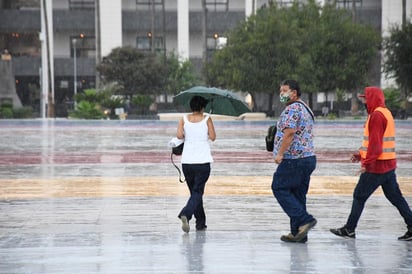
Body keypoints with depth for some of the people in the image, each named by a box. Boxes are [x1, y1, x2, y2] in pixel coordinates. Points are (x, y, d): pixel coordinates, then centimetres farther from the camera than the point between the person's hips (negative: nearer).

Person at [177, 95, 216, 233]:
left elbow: (179, 135, -7)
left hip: (187, 162, 3)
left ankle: (201, 222, 18)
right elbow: (213, 137, -4)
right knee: (197, 192, -4)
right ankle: (185, 214, -29)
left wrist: (187, 136, 13)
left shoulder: (184, 119, 4)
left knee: (195, 191, 15)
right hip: (202, 161, -3)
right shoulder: (206, 119, -1)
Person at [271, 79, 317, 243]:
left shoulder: (292, 109, -12)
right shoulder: (305, 109, 20)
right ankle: (298, 233, 10)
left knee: (279, 188, -3)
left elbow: (289, 132, -23)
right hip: (308, 157, 10)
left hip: (293, 159, -10)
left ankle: (304, 220, -12)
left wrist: (280, 153, -20)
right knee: (298, 194, 10)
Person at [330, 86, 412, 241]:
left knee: (359, 195, 1)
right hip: (388, 164, 9)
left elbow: (375, 143, -21)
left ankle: (349, 229, 7)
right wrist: (361, 155, 16)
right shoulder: (386, 113, 17)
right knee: (395, 197, 9)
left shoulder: (377, 115, -14)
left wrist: (367, 162, -19)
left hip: (377, 166, -9)